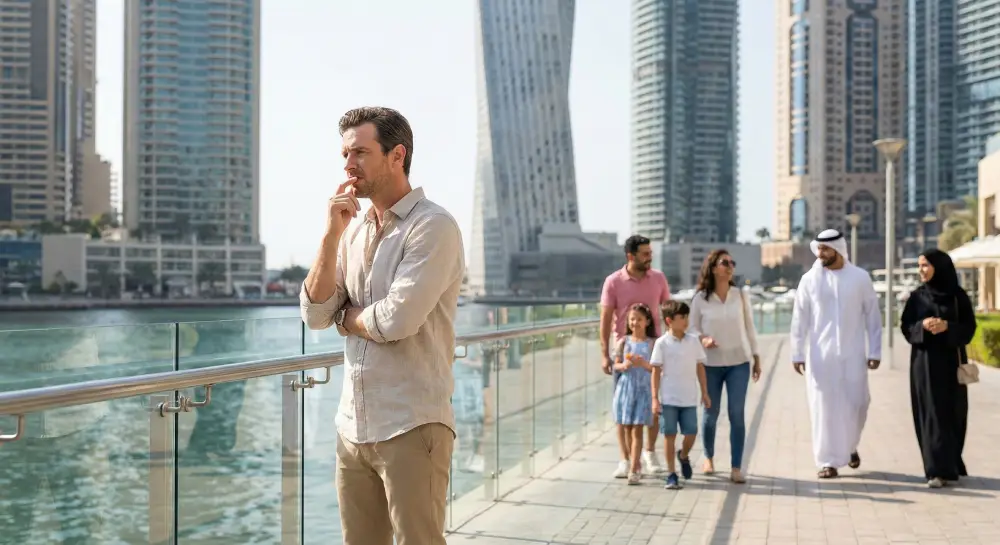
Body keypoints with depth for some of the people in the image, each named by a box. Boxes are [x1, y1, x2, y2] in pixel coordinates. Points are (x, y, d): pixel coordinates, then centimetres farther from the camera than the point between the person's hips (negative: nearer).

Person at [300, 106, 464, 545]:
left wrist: (345, 316, -1)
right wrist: (332, 234, -6)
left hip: (412, 428, -6)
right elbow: (315, 315, 3)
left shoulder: (434, 226, -11)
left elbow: (397, 320, -21)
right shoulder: (354, 231, 11)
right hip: (352, 426, 7)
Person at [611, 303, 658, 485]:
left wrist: (644, 364, -20)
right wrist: (623, 365, -14)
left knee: (637, 429, -6)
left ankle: (633, 469, -5)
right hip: (625, 387, 3)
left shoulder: (652, 343, -2)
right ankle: (636, 463, 26)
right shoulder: (624, 341, 4)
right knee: (627, 428, 9)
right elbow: (616, 364, 7)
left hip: (643, 389, -3)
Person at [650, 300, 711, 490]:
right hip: (668, 399, -3)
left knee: (691, 433, 2)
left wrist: (704, 392, 9)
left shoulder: (694, 341, 4)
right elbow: (656, 371, -4)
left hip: (689, 398, 3)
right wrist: (655, 398, -8)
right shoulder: (662, 343, -5)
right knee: (669, 434, 2)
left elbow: (700, 367, 10)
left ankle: (683, 456, 34)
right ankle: (671, 474, 11)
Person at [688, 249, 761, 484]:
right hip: (710, 364, -1)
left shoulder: (741, 295, 1)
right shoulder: (700, 298, -4)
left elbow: (749, 328, 6)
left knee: (737, 414, -4)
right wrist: (703, 339, -19)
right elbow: (693, 328, 2)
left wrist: (757, 358, 7)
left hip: (739, 362, 1)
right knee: (711, 413, 9)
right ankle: (708, 457, 32)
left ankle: (736, 468, 2)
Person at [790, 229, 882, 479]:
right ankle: (828, 461, 9)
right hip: (820, 354, 0)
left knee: (856, 404, 4)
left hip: (853, 354, 0)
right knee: (824, 407, 0)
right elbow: (800, 320, 2)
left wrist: (875, 351, -1)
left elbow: (872, 316, 3)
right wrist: (797, 353, -1)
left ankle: (850, 445, 32)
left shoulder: (860, 277, -1)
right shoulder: (809, 279, -1)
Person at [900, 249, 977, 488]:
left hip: (951, 361, 0)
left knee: (953, 413, 4)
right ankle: (937, 470, -3)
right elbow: (906, 327, 2)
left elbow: (969, 328, -2)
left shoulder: (958, 295, 1)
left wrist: (947, 326, -19)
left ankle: (951, 463, 20)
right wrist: (922, 326, -18)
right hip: (925, 362, 0)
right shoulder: (917, 296, 4)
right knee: (931, 414, -4)